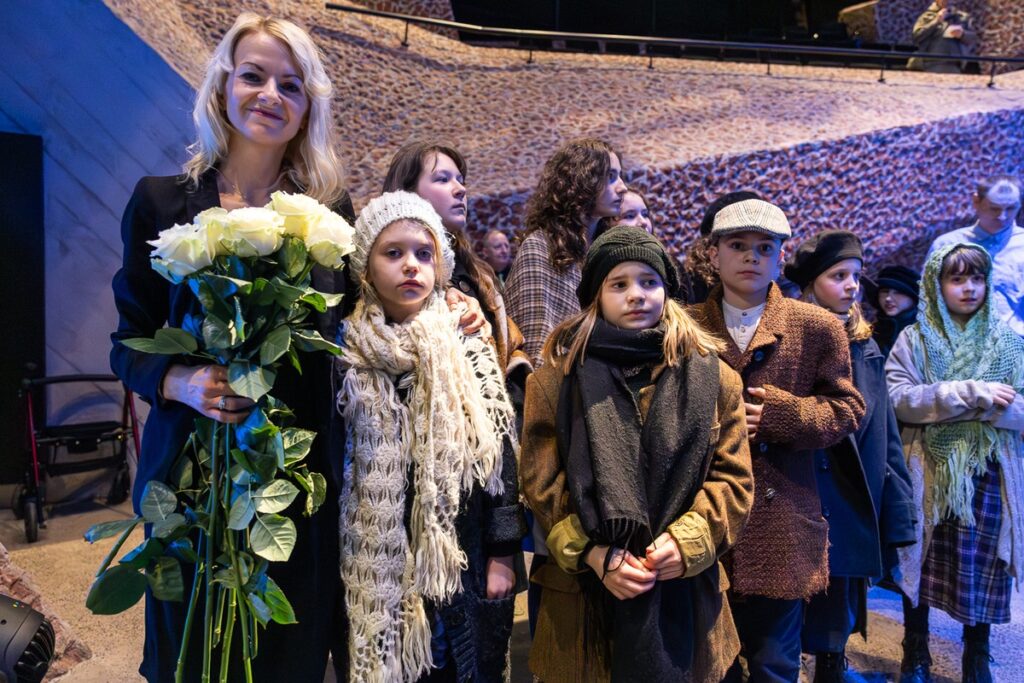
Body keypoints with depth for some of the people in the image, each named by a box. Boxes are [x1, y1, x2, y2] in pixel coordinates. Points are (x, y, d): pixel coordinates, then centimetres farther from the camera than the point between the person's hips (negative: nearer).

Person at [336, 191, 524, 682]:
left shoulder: (469, 348, -2)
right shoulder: (348, 352, -1)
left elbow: (499, 450, -2)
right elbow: (334, 458, 3)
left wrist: (500, 555, -4)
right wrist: (337, 559, 2)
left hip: (461, 557, 0)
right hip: (376, 564, 1)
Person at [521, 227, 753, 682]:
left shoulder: (712, 376, 5)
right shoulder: (558, 376, 0)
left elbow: (734, 477, 2)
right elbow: (540, 481, -4)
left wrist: (687, 539, -13)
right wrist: (594, 554, -15)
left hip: (684, 592, 2)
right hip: (584, 591, -1)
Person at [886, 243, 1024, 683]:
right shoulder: (914, 339, 1)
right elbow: (898, 399, -12)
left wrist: (986, 406, -18)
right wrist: (971, 393, -18)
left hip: (988, 476, 1)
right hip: (927, 475, -1)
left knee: (982, 570, 8)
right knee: (921, 565, 9)